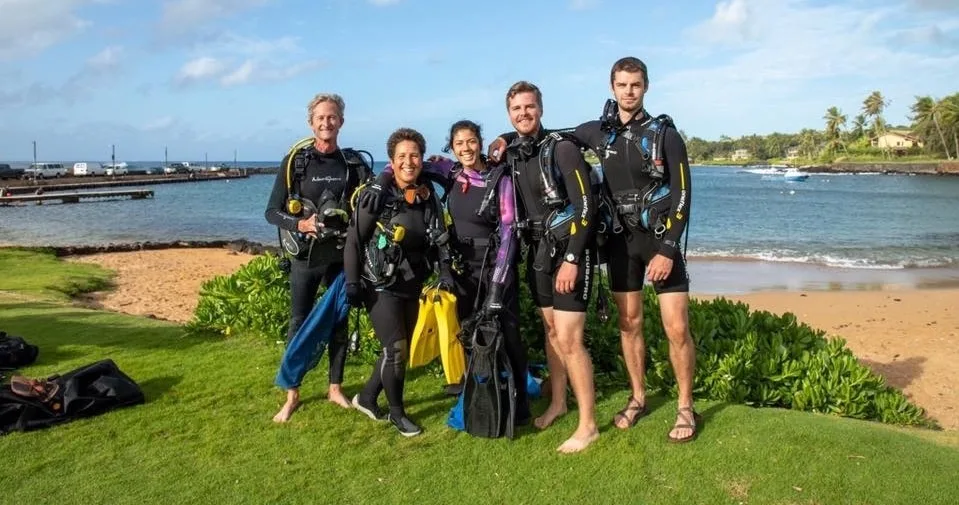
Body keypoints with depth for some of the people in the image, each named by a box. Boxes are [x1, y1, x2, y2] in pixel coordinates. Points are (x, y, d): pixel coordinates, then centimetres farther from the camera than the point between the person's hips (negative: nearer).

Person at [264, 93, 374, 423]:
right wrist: (300, 224, -20)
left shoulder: (354, 163, 1)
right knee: (299, 324, 3)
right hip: (305, 256, -2)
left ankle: (335, 388, 25)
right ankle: (292, 395, 15)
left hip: (341, 256, 2)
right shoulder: (295, 161, -4)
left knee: (339, 322, 10)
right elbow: (272, 212, -4)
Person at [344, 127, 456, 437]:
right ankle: (397, 412, 13)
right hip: (381, 285, -6)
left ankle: (367, 397, 31)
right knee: (396, 349, -8)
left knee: (402, 348, 12)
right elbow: (353, 240, -11)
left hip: (412, 285, 6)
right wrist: (352, 282, -17)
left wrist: (445, 271, -8)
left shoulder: (428, 196, 2)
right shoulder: (376, 195, -13)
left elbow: (440, 238, 7)